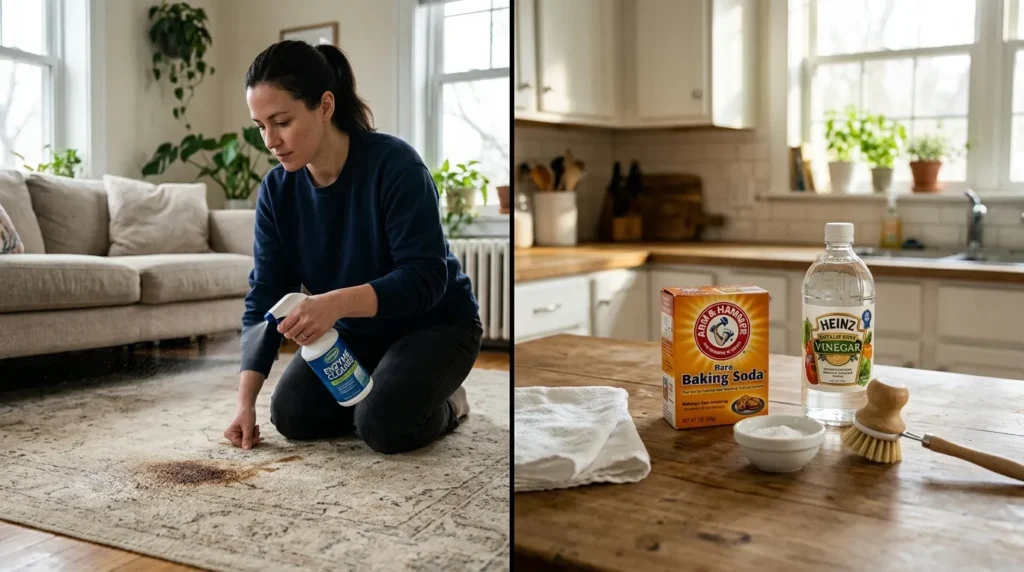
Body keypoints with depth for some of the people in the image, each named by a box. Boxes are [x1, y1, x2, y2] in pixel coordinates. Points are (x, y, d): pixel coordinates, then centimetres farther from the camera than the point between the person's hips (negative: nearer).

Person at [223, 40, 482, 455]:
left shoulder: (394, 164, -27)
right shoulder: (277, 190, -10)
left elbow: (426, 276, -31)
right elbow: (264, 297, -9)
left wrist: (337, 303, -46)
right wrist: (245, 400, -18)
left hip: (434, 323, -5)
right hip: (353, 331, 6)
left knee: (382, 425, -26)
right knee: (292, 415, -11)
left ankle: (445, 402, 7)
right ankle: (381, 387, 15)